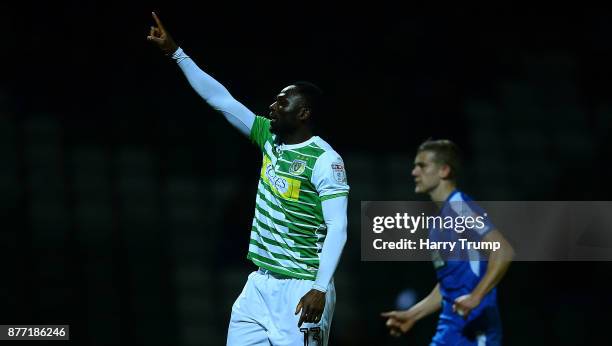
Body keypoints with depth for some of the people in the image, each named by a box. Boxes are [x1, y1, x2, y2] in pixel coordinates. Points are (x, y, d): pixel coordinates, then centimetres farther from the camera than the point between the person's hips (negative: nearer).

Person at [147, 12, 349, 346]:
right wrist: (176, 53, 9)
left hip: (300, 289, -8)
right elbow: (220, 99, 12)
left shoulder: (324, 159, -12)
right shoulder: (270, 138, 9)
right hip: (260, 284, 8)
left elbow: (337, 228, -17)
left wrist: (320, 289, -25)